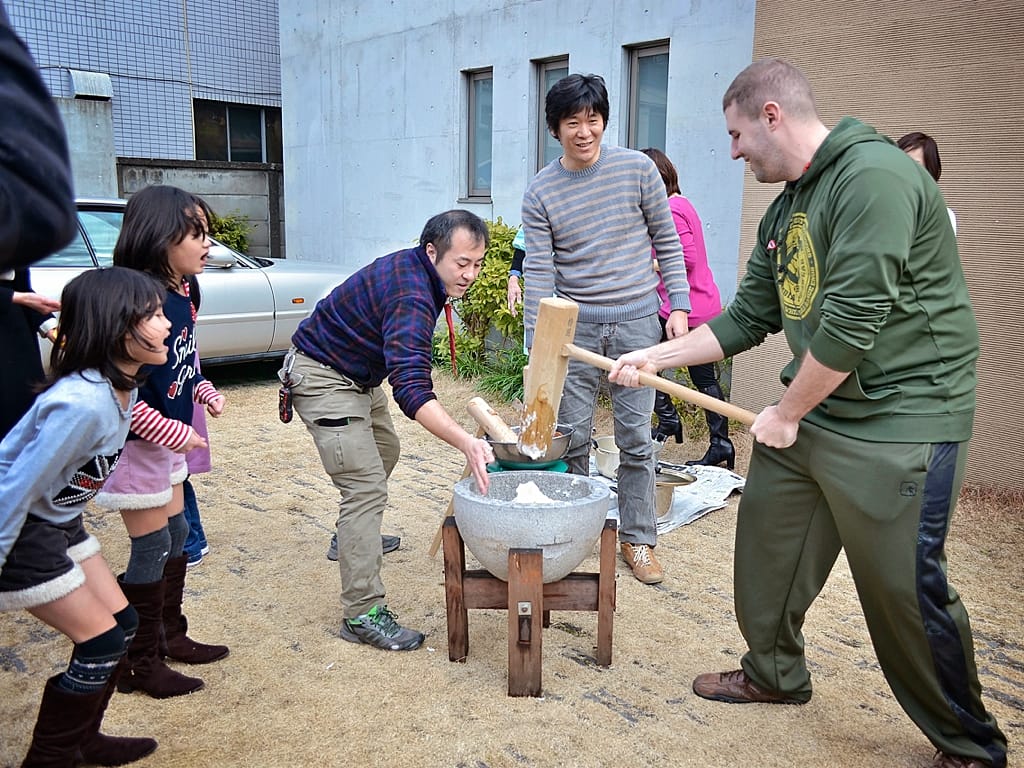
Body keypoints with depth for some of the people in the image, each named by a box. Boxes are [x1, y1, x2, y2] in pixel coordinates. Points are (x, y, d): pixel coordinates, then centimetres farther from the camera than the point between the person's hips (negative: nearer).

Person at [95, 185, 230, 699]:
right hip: (137, 444, -9)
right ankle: (140, 665, 19)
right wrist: (171, 431, -26)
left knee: (177, 535, 18)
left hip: (169, 441, 9)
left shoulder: (179, 297, 4)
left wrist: (205, 392, 1)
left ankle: (171, 636, 36)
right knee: (152, 549, 2)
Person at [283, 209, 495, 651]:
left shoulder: (418, 269, -2)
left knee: (384, 451, 27)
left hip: (358, 375, 11)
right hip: (323, 378, -11)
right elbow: (412, 390, -43)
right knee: (366, 486, -16)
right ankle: (361, 614, -12)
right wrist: (466, 443, -53)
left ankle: (353, 536, 49)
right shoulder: (411, 298, -33)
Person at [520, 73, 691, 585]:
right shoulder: (540, 193, -2)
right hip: (574, 325, 1)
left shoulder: (637, 168, -2)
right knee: (572, 437, 6)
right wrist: (537, 350, -13)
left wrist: (678, 306, -1)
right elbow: (538, 272, -6)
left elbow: (667, 242, 5)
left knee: (636, 438, 5)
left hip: (636, 321, 0)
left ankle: (637, 538, 20)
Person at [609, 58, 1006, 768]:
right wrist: (654, 357, 12)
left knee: (905, 590, 1)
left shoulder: (873, 177, -18)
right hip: (810, 412, 9)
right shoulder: (786, 208, 11)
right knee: (766, 540, 14)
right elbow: (747, 318, 15)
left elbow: (851, 322, -23)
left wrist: (786, 413, -12)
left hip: (898, 423, -9)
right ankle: (775, 675, 38)